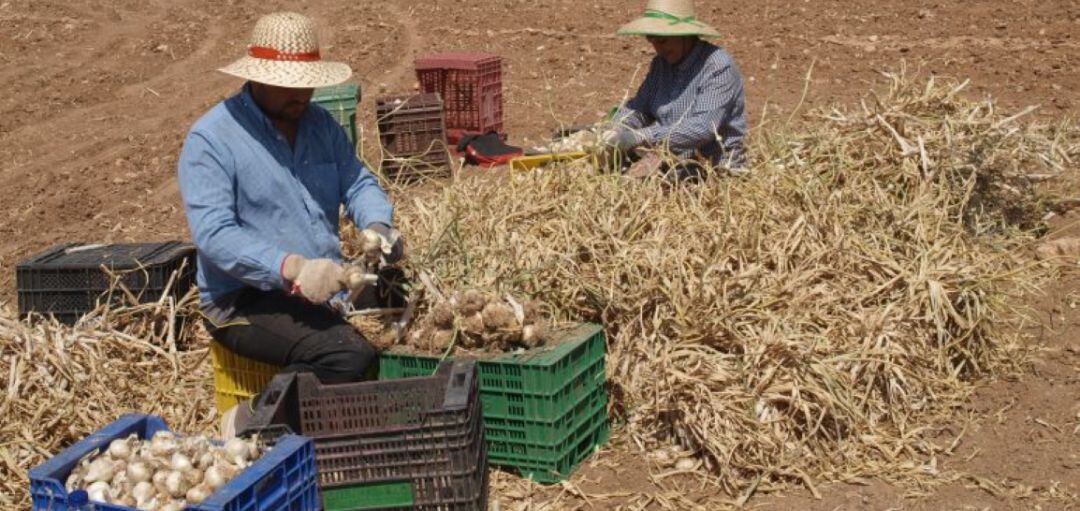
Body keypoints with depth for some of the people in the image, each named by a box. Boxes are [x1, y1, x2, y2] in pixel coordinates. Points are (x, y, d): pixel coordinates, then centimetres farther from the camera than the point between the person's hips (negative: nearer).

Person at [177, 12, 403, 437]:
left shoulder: (320, 124, 12)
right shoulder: (210, 139, -11)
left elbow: (356, 182, 9)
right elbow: (213, 233, -20)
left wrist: (376, 225, -16)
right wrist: (292, 269, -33)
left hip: (326, 287, 7)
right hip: (244, 299, -7)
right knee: (348, 356, -28)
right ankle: (252, 420, -8)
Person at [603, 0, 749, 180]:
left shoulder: (718, 66, -15)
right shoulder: (661, 64, 8)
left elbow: (703, 127, -25)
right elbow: (639, 107, 5)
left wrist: (641, 137, -30)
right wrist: (617, 131, -18)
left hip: (716, 170, -7)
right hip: (671, 161, 7)